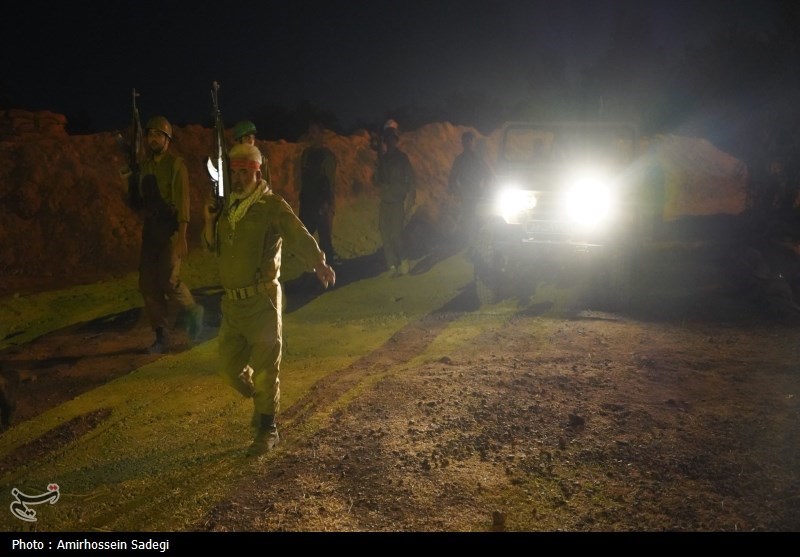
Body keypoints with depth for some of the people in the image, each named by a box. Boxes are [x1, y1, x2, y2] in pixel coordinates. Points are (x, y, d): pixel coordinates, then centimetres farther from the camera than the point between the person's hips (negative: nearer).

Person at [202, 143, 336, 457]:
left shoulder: (272, 206, -10)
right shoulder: (230, 207, 11)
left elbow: (299, 236, -26)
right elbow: (213, 246, 19)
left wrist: (319, 264, -45)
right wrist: (209, 221, -1)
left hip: (261, 302, -7)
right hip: (232, 302, 7)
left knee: (265, 369, 3)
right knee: (229, 369, 13)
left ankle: (268, 431, 17)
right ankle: (263, 405, 39)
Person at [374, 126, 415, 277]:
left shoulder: (402, 157, 2)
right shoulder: (382, 159, 16)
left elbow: (411, 180, -1)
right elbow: (377, 179, 19)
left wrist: (410, 200, -10)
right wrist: (381, 185, -5)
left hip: (398, 202, -5)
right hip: (385, 202, 5)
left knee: (395, 234, -14)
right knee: (386, 234, -2)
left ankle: (403, 261, 4)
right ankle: (392, 265, 3)